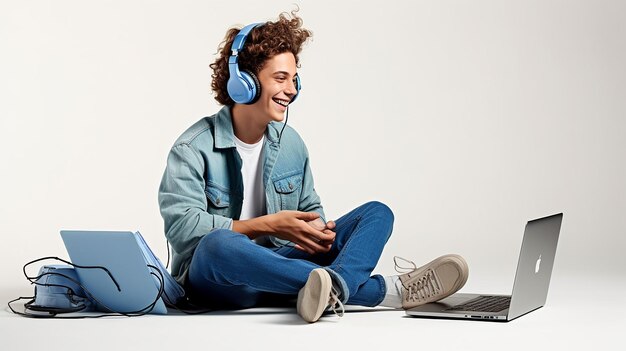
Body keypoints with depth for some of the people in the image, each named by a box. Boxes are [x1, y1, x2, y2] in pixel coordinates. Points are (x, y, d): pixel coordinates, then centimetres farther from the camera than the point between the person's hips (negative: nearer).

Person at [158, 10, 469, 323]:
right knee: (218, 243, -42)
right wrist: (268, 225, -22)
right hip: (214, 278, -5)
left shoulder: (291, 142, 10)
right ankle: (386, 290, -43)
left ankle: (333, 287, -45)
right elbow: (181, 227, -19)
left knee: (376, 212, -5)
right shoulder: (193, 149, -9)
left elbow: (310, 210, 18)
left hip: (278, 266, 6)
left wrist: (317, 229, -8)